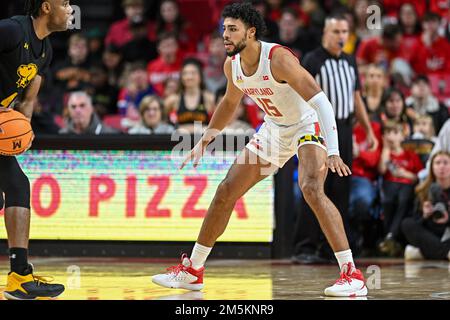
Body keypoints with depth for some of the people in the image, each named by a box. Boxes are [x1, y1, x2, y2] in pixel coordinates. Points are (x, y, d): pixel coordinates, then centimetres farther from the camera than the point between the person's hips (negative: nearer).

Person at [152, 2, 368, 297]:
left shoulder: (278, 58, -29)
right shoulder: (232, 65, -6)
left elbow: (320, 101, -34)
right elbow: (230, 103, 17)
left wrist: (332, 152, -43)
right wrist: (204, 142, 19)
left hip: (308, 125, -8)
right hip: (275, 129, 8)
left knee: (311, 188, -33)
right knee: (226, 191, 6)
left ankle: (352, 275, -32)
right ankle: (192, 271, 20)